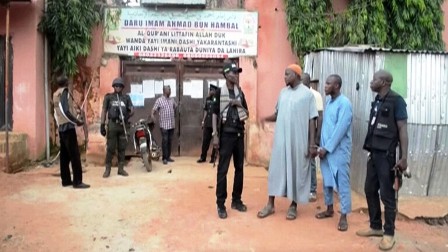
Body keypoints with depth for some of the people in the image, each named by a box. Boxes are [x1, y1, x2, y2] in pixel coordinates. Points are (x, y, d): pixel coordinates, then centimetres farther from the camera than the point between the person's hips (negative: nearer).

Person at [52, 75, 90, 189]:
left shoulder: (56, 94, 15)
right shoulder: (64, 92, -11)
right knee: (75, 154, -7)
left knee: (64, 155, 10)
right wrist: (77, 121, -14)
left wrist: (75, 110, 28)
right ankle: (77, 181, -7)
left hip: (61, 127, 9)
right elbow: (65, 111, -20)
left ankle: (66, 180, 14)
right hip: (68, 127, -9)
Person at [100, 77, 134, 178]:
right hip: (112, 124, -2)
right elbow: (104, 111, 4)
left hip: (123, 125, 2)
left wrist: (128, 115, -13)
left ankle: (121, 168, 15)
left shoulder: (126, 97, 11)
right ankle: (107, 169, 5)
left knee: (122, 148, 7)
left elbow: (132, 110, 9)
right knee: (111, 148, -2)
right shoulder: (108, 97, 6)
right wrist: (102, 125, -4)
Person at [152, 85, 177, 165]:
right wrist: (152, 115, -27)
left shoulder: (172, 100, 11)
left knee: (170, 141, 10)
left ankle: (168, 156, 18)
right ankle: (164, 158, -1)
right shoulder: (159, 100, -5)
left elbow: (176, 106, 28)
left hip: (172, 124, 5)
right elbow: (154, 109, -10)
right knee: (165, 141, -7)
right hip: (164, 124, -5)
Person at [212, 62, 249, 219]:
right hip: (226, 134, -5)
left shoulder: (240, 92, 11)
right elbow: (215, 114, -5)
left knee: (239, 168, 10)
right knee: (223, 169, -3)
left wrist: (240, 105, -6)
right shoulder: (220, 92, -3)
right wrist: (215, 135, -12)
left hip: (239, 133, 5)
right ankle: (221, 204, 4)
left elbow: (247, 114, 14)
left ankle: (236, 200, 22)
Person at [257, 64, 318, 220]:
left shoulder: (307, 94, -5)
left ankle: (293, 206, 19)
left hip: (299, 141, -4)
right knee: (276, 169, 7)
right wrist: (267, 119, -8)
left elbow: (312, 120, -7)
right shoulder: (283, 92, 10)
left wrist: (312, 144, -11)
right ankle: (270, 204, 17)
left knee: (296, 171, 5)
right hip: (281, 139, 5)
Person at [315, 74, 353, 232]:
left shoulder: (344, 103, -14)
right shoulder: (328, 101, 10)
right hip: (326, 149, 8)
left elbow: (340, 129, -18)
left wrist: (327, 148, -16)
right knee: (327, 180, 15)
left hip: (339, 150, -8)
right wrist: (322, 147, 9)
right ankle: (329, 209, 29)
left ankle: (343, 216, 5)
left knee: (342, 183, -1)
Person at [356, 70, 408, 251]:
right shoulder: (377, 101, 12)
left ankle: (389, 233, 12)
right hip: (374, 153, 8)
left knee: (387, 194, 0)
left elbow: (402, 129, -13)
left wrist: (404, 157, -17)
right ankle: (376, 227, 26)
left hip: (387, 155, -8)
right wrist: (370, 151, 14)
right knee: (370, 190, 12)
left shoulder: (396, 101, -9)